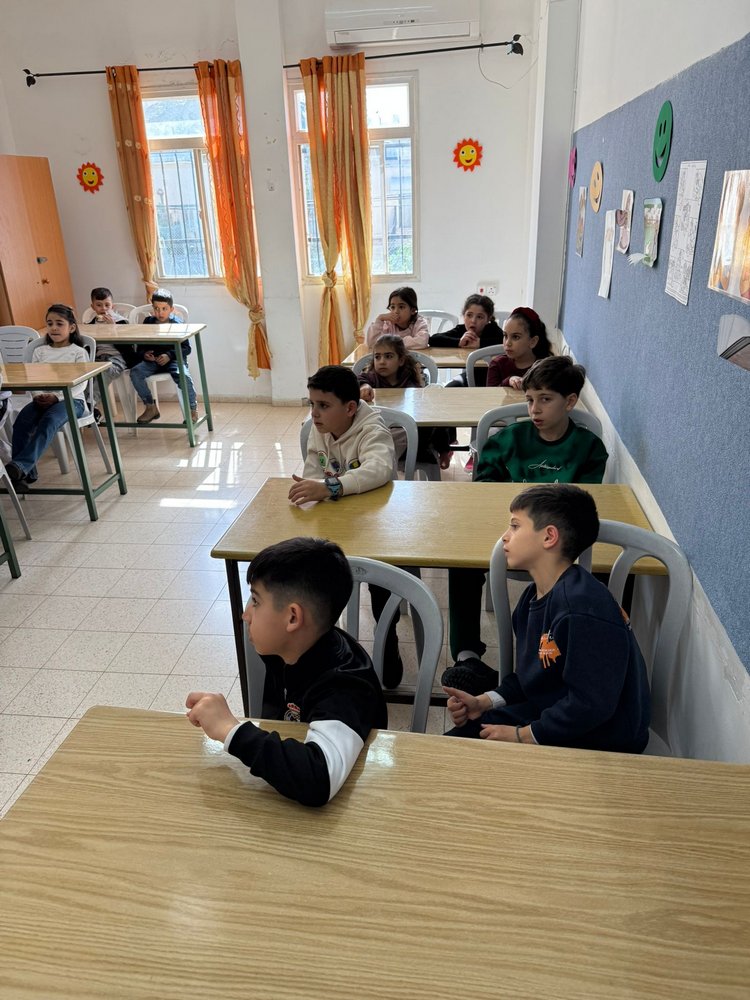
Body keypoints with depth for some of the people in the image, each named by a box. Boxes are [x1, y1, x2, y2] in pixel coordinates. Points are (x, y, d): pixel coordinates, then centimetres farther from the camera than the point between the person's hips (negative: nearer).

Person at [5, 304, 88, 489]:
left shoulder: (78, 352, 8)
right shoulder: (39, 351, 21)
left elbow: (80, 384, -4)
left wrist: (57, 397, -18)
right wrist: (38, 396, -10)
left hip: (71, 399, -4)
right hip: (42, 400, 4)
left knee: (49, 421, -36)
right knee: (21, 422, -27)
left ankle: (20, 465, -49)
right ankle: (25, 473, -27)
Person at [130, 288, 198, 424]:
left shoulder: (177, 324, -1)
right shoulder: (148, 323, 10)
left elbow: (186, 348, -5)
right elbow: (140, 347, 15)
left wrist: (169, 355, -19)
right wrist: (144, 354, -9)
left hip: (174, 359, -4)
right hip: (152, 360, 4)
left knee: (182, 376, -35)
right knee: (135, 372, -23)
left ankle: (192, 409, -11)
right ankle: (151, 408, -7)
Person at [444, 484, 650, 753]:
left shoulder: (584, 608, -29)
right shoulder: (533, 598, 4)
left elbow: (591, 704, -28)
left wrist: (523, 736, -19)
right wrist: (483, 702, 0)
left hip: (601, 742, -8)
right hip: (546, 714, 9)